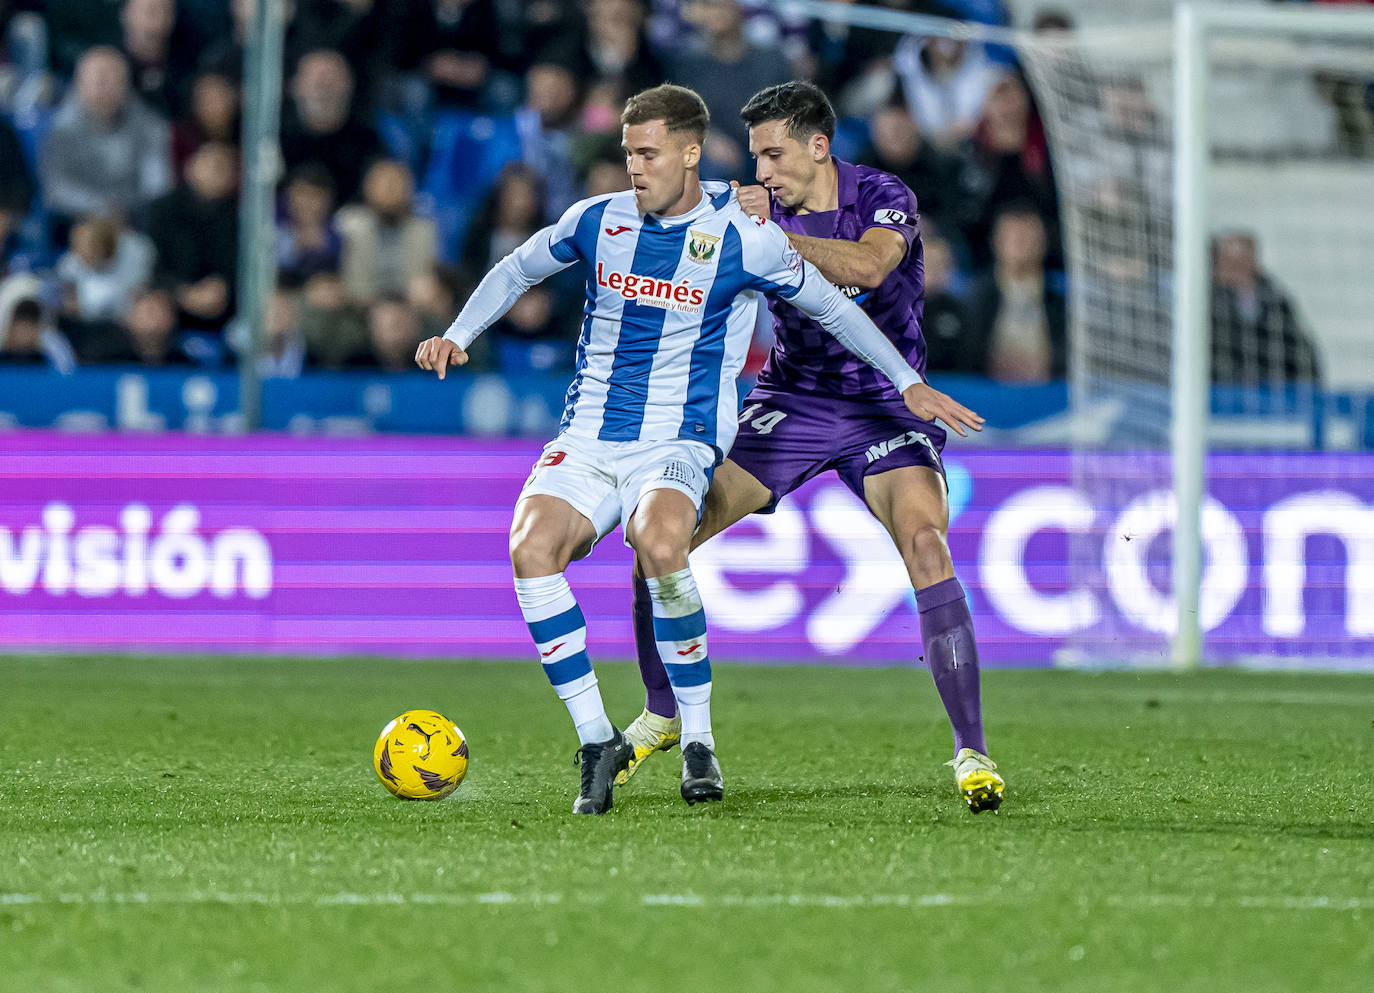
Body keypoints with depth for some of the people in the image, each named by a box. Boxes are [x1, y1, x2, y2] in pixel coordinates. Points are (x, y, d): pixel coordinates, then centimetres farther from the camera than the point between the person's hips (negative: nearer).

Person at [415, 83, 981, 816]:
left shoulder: (742, 239, -5)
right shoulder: (598, 221, 4)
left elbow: (832, 307, 9)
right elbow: (518, 270, 23)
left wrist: (909, 382, 10)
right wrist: (457, 336, 10)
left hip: (678, 445, -3)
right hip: (587, 438, 3)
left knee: (658, 543, -36)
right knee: (531, 548, -27)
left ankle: (699, 741, -19)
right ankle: (597, 741, -16)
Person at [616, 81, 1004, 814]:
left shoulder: (883, 199, -12)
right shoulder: (760, 208, -2)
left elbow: (866, 266, -33)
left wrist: (770, 234, -37)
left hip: (884, 403, -4)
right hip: (790, 399, 4)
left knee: (924, 543, -28)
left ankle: (971, 752, -21)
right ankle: (661, 716, 14)